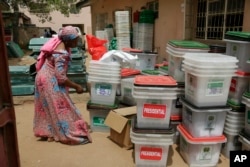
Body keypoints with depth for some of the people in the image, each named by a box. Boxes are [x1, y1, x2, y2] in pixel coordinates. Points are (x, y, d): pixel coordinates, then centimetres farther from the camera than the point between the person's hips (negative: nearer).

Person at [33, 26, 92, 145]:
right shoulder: (61, 54, -29)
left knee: (48, 107, 18)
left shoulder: (59, 42, 0)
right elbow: (61, 78, -29)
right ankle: (69, 134, 8)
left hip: (45, 78, 10)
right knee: (59, 107, -2)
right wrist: (76, 86, -19)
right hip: (50, 81, -10)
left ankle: (46, 131, 30)